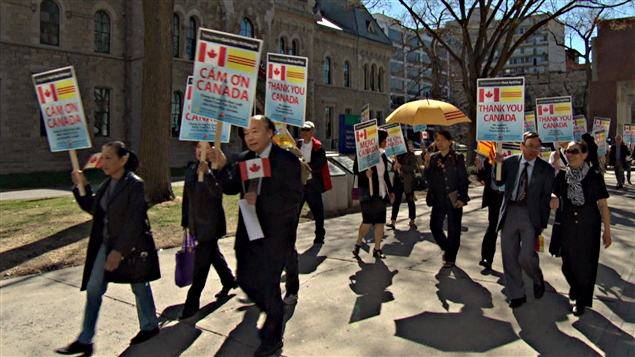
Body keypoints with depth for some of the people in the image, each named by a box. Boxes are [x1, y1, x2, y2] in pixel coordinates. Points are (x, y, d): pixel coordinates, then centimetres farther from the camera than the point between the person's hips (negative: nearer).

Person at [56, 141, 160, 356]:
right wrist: (82, 187, 2)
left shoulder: (134, 185, -17)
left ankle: (150, 326, 34)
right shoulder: (108, 184, 6)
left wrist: (119, 250, -24)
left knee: (139, 287, 12)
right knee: (93, 290, 8)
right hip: (104, 245, 7)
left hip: (129, 246, -7)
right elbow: (94, 209, 14)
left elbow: (134, 221, -21)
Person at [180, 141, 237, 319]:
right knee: (213, 254, 23)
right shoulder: (191, 170, 6)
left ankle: (192, 303, 6)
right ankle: (229, 281, 44)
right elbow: (187, 196, 14)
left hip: (211, 224, -8)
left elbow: (218, 192, -31)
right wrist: (185, 221, 17)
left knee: (201, 263, -3)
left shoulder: (215, 169, -14)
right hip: (196, 223, 8)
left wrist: (207, 172, -41)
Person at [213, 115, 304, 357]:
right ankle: (274, 314, 42)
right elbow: (231, 188, 4)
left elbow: (294, 197, -20)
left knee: (268, 284, 3)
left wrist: (259, 200, -25)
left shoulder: (286, 160, -13)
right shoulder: (244, 159, 5)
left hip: (275, 234, -6)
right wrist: (221, 167, -13)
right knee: (245, 280, 14)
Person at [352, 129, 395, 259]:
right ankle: (358, 245, 13)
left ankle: (377, 249, 14)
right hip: (368, 192, -7)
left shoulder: (382, 155, 15)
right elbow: (356, 170, -7)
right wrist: (365, 173, -27)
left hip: (381, 192, 7)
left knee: (380, 221, 5)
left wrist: (390, 191, 18)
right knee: (368, 220, -8)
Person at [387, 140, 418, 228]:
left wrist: (400, 166, -20)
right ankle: (393, 222, -3)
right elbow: (394, 167, 20)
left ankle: (412, 221, 17)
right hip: (398, 181, 5)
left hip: (408, 182, -4)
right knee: (396, 201, -1)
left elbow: (413, 168, -14)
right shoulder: (398, 155, 12)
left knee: (410, 201, 7)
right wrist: (394, 167, -3)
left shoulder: (411, 155, -3)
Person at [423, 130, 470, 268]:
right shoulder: (433, 158, 9)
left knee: (453, 229, 3)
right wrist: (427, 163, -9)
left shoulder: (457, 158, -3)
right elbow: (428, 178, 6)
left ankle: (451, 258, 16)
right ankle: (446, 249, 29)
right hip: (438, 199, 4)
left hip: (453, 199, -4)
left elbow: (463, 179, -5)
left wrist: (462, 198, -12)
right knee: (435, 226, 3)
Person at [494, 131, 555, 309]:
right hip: (510, 212, 3)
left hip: (530, 215, -2)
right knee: (509, 257, 8)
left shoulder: (546, 169, -1)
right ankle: (517, 295, 24)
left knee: (526, 256, -10)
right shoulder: (509, 162, 3)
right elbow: (498, 182, -1)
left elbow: (545, 197, 0)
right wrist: (498, 165, -18)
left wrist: (543, 223, -3)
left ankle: (538, 279, 26)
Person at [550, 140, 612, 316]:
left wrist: (607, 231, -7)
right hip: (566, 227, 2)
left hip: (588, 228, -2)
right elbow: (555, 200, 7)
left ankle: (582, 300, 24)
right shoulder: (561, 176, 0)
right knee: (568, 262, 12)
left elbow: (603, 205, -6)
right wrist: (553, 201, -18)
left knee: (585, 264, 5)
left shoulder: (594, 176, -8)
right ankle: (574, 285, 44)